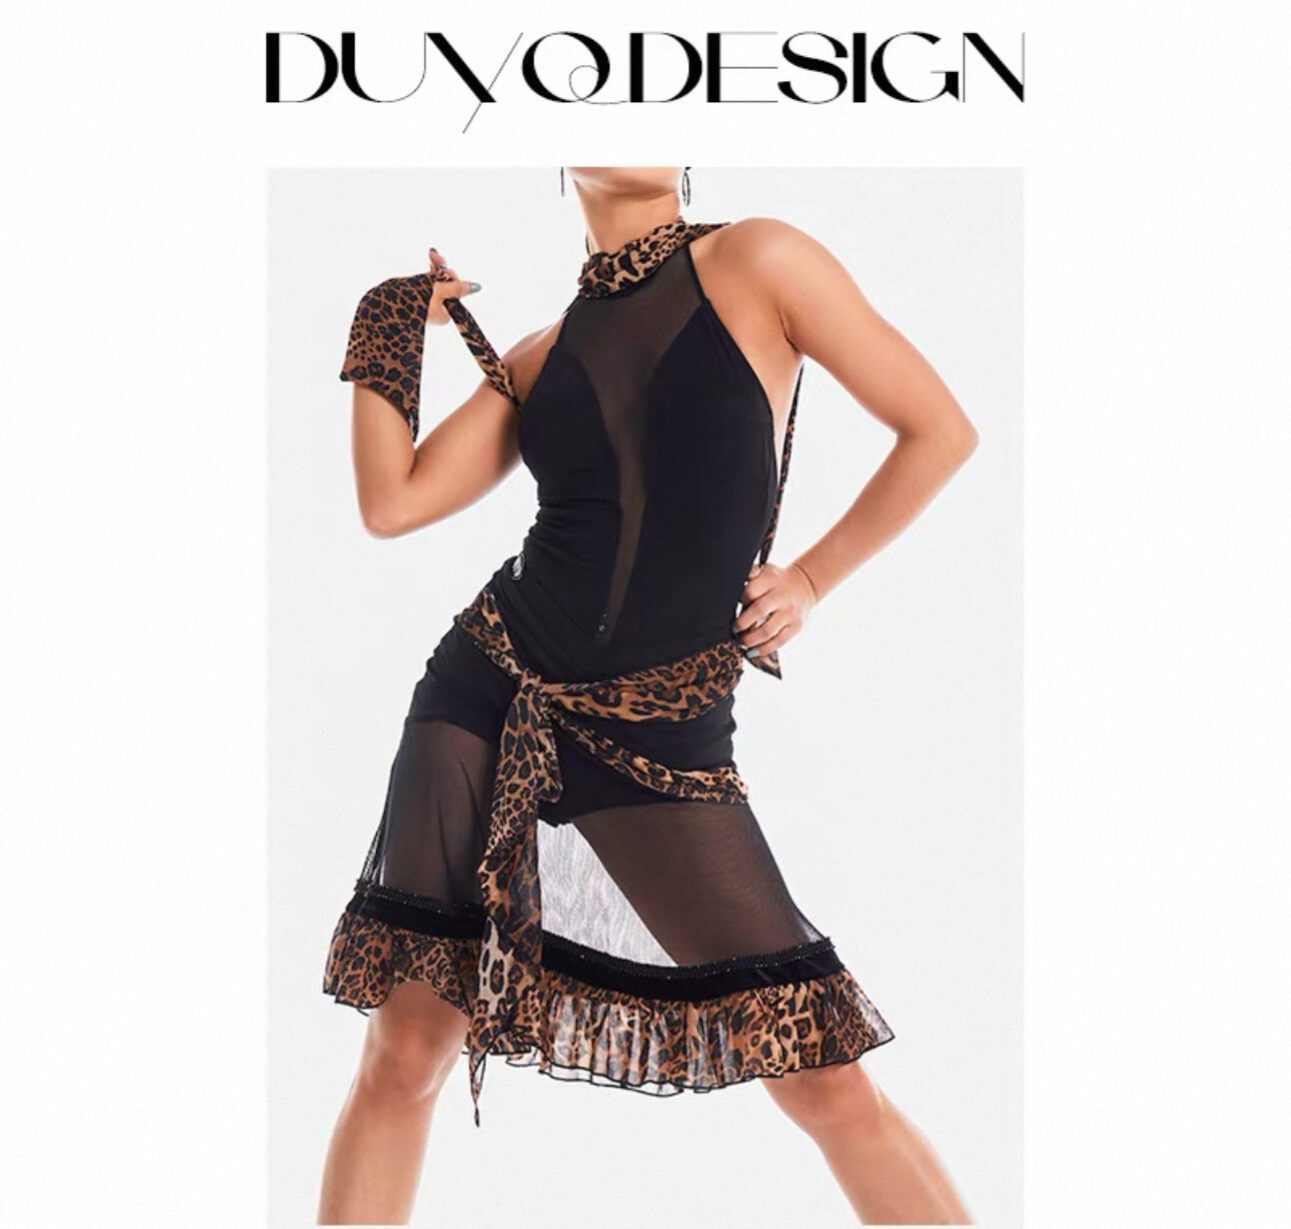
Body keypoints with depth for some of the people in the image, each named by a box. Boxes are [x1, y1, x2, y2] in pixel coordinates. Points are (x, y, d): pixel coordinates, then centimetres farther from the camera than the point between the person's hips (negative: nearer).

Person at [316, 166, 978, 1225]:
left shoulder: (755, 263, 0)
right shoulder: (542, 353, 11)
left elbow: (940, 430, 1)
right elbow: (392, 503, 5)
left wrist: (813, 581, 3)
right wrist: (393, 313, 10)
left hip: (660, 742, -3)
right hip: (488, 700, 4)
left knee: (830, 1083, -7)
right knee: (404, 1053, 3)